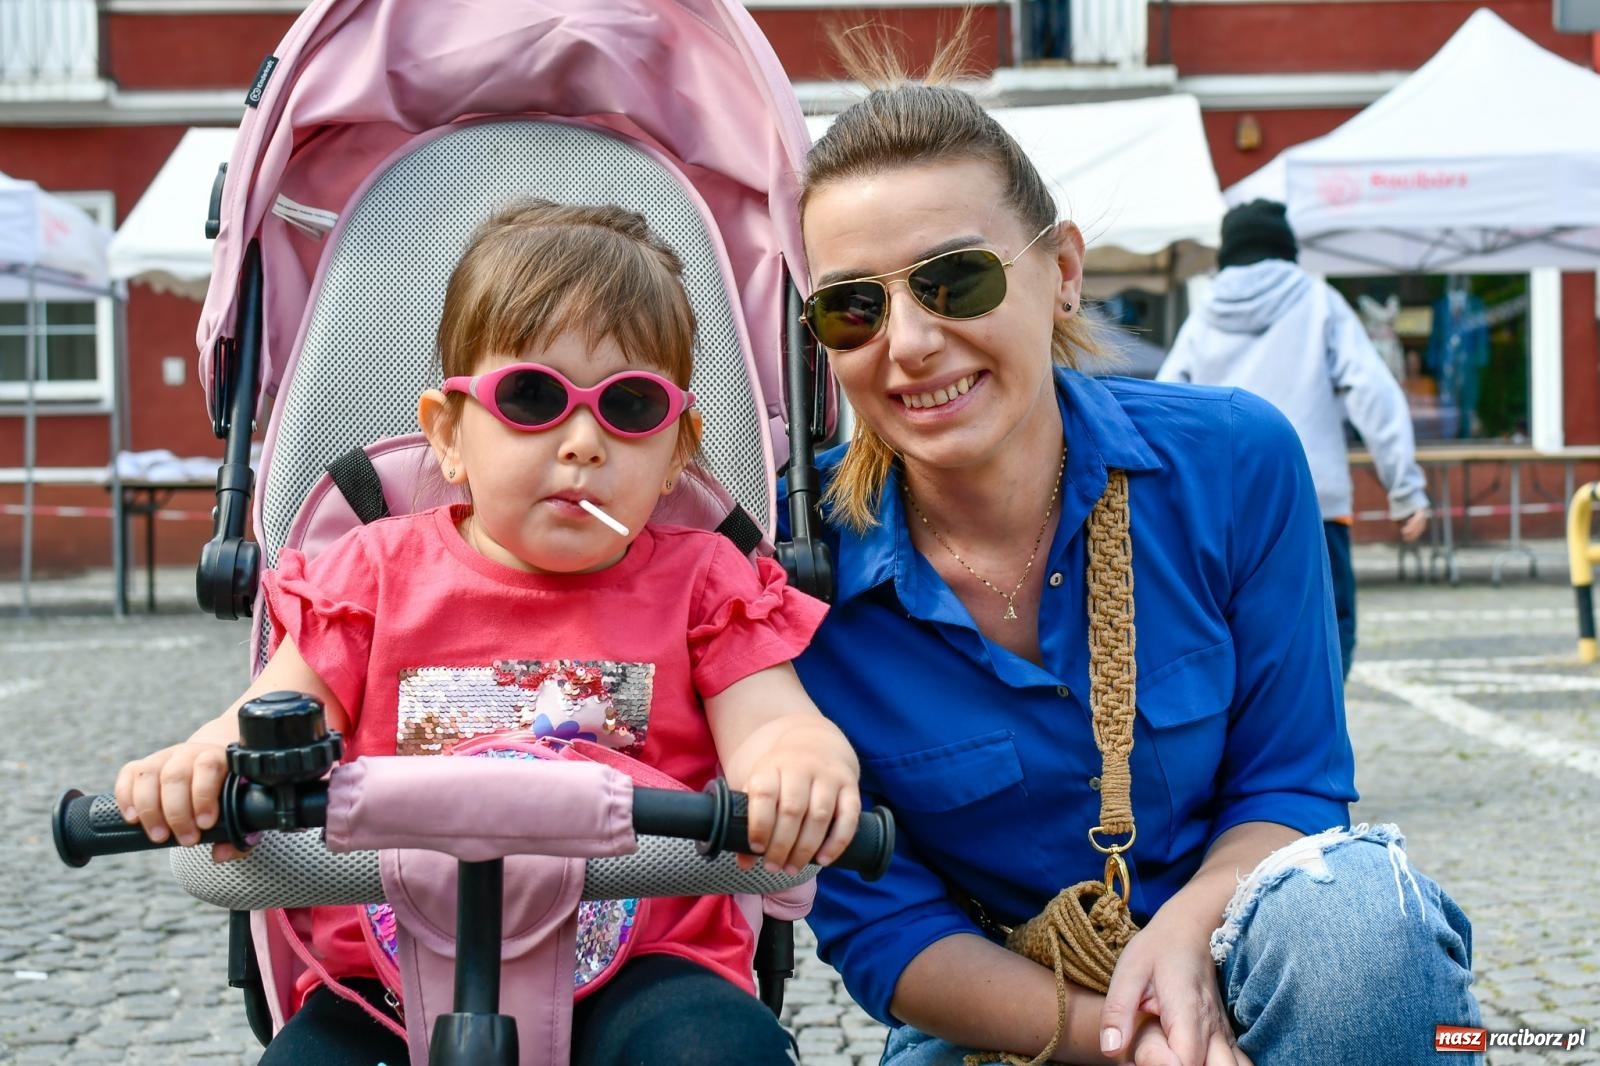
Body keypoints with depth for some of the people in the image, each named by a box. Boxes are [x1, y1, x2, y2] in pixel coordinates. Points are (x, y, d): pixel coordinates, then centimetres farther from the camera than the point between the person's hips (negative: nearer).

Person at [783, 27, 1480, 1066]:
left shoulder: (1233, 461, -14)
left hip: (1230, 952, 0)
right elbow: (875, 922, -11)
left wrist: (1186, 929, -27)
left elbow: (1293, 780, -5)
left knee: (1346, 900, -32)